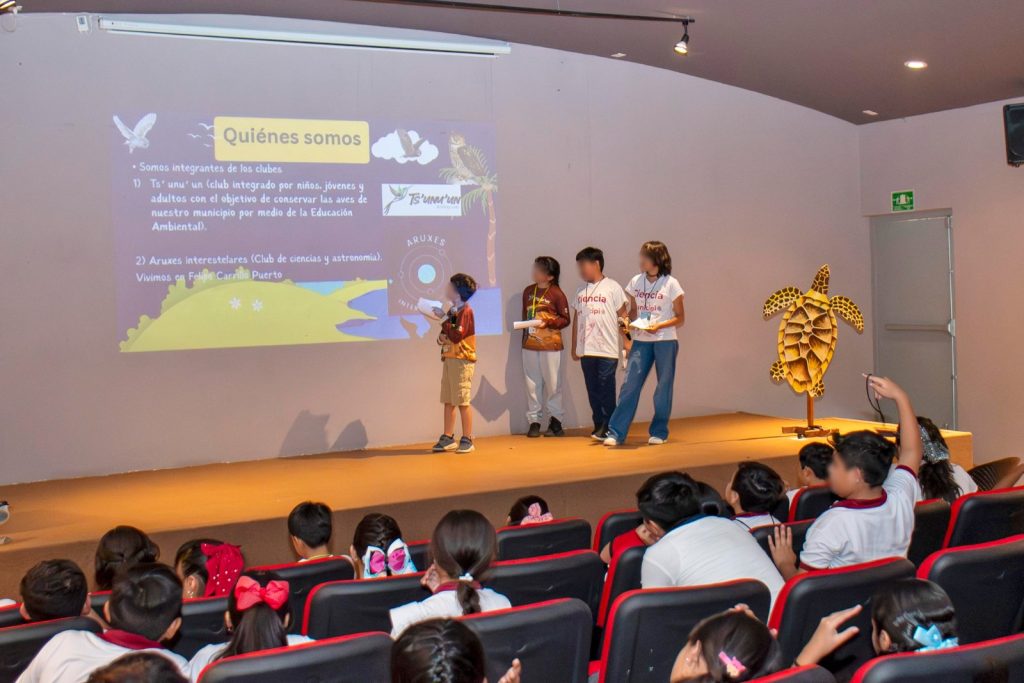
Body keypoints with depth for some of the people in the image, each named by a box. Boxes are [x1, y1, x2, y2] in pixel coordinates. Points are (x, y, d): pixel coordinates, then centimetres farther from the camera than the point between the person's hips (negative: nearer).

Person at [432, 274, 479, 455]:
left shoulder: (465, 311, -10)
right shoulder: (452, 310, 16)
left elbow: (456, 336, -20)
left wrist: (444, 319, -18)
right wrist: (441, 337, 1)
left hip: (462, 360, -9)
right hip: (449, 358, 9)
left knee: (462, 401, -6)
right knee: (448, 401, 9)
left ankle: (467, 440, 0)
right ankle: (448, 438, 14)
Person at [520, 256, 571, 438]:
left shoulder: (556, 293, -6)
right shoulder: (528, 291, 9)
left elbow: (565, 319, -3)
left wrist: (548, 322, -17)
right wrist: (524, 337, 9)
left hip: (551, 345, -4)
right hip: (529, 345, 5)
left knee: (552, 383, 2)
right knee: (532, 383, 7)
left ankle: (555, 420, 11)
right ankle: (534, 421, 13)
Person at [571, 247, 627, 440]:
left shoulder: (612, 287, -2)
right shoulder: (580, 291, 13)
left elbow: (622, 316, -1)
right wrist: (574, 347, 15)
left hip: (607, 350, -5)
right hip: (586, 350, 5)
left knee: (606, 388, -4)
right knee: (592, 389, 8)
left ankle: (608, 427, 3)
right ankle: (598, 425, 16)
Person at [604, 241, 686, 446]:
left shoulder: (671, 284, -5)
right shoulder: (636, 282, 6)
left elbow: (680, 317, -2)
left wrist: (659, 326, -18)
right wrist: (629, 322, -8)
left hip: (665, 341, -3)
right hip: (641, 341, 3)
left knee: (663, 387, 5)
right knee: (630, 385, -3)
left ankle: (658, 432, 17)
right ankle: (615, 432, -2)